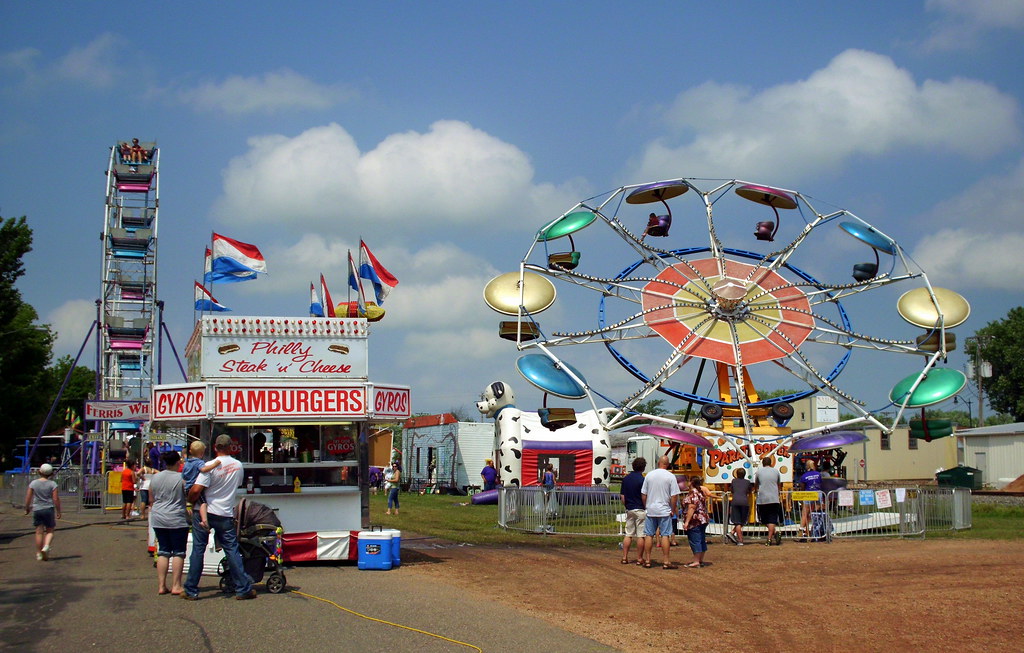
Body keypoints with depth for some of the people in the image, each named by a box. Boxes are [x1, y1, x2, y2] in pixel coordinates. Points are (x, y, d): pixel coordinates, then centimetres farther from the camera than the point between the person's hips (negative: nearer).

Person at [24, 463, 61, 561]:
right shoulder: (52, 484, -5)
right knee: (50, 531, 8)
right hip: (49, 509, -2)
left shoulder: (33, 483, 1)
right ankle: (46, 546, -18)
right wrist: (58, 511, 2)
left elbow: (28, 498, 2)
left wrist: (27, 508, 18)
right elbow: (56, 499, -7)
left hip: (37, 509, 2)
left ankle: (38, 553, 8)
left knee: (39, 532, 7)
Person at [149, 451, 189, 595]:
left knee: (163, 551, 11)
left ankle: (161, 585, 9)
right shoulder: (182, 478, -9)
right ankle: (176, 586, 1)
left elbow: (151, 501, 14)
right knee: (178, 552, 3)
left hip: (158, 519, 5)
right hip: (177, 520, -5)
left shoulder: (155, 478, 6)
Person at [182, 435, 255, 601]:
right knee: (232, 551, 7)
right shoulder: (238, 465, 2)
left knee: (198, 550, 5)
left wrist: (191, 500, 0)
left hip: (204, 512, -3)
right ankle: (243, 589, 6)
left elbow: (196, 489, -19)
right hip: (226, 515, 3)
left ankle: (191, 591, 8)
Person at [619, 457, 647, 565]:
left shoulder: (626, 479, 7)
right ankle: (640, 559, 3)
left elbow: (622, 496, 9)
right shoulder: (642, 479, -12)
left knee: (628, 534, 10)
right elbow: (644, 497, -13)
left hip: (629, 510, 6)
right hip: (640, 510, -6)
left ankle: (625, 557, 8)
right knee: (641, 535, 0)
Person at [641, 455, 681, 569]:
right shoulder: (670, 476, -6)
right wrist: (673, 510, 2)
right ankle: (666, 561, -1)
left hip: (650, 510, 3)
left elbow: (643, 494, 6)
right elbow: (674, 496, -9)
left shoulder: (649, 475, 3)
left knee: (649, 535, 8)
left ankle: (647, 561, 12)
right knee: (664, 535, 0)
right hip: (664, 511, -2)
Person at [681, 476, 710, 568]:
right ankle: (701, 560, 17)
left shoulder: (692, 493, -15)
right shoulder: (701, 493, 15)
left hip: (695, 521, -10)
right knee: (702, 540, 12)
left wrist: (687, 521, -21)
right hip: (704, 519, 10)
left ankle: (696, 562, -7)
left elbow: (691, 508, -21)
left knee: (695, 540, -7)